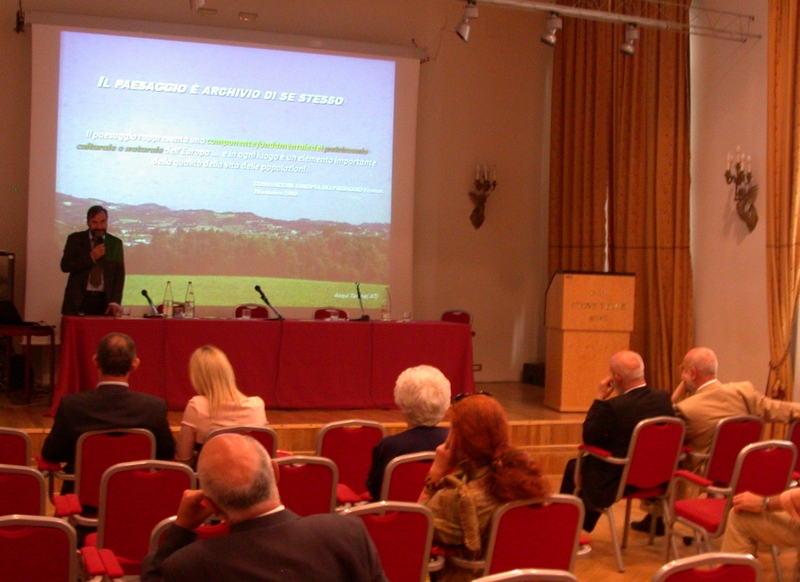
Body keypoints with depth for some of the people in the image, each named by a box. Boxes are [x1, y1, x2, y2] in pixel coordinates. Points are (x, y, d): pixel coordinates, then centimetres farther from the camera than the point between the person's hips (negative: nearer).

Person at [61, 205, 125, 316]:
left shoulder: (115, 243, 8)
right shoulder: (75, 239, 5)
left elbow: (119, 274, 3)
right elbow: (65, 266, -4)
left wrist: (115, 301, -10)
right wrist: (91, 257, -15)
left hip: (105, 301, 1)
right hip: (79, 300, -1)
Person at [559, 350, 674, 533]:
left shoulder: (613, 406, -27)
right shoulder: (664, 398, -7)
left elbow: (589, 437, -12)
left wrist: (599, 399, -8)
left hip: (619, 480, -7)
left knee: (574, 467, 18)